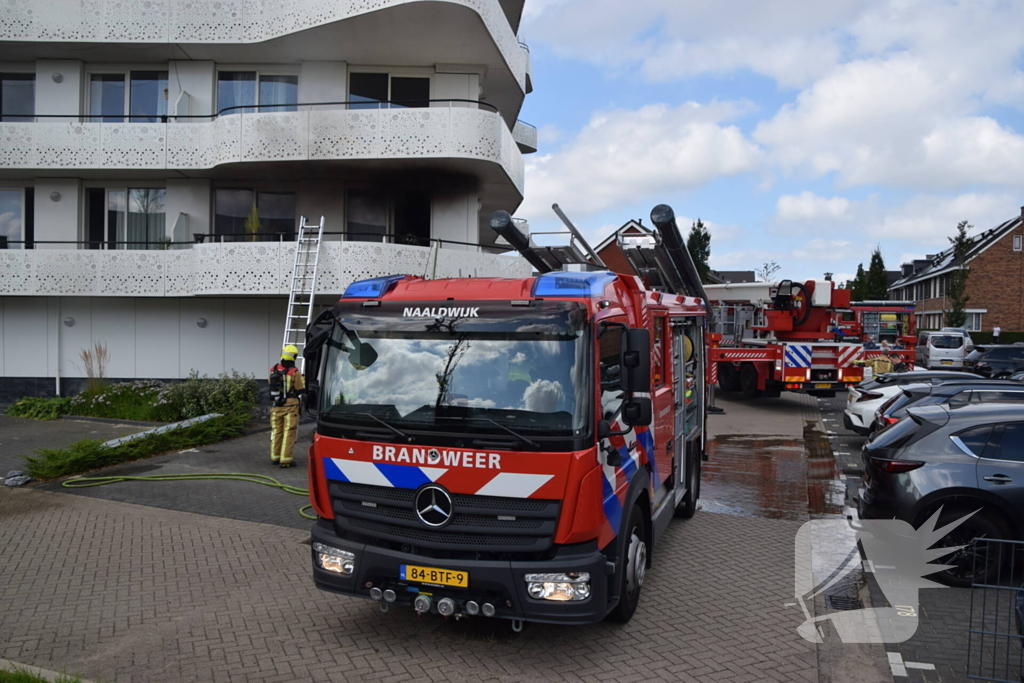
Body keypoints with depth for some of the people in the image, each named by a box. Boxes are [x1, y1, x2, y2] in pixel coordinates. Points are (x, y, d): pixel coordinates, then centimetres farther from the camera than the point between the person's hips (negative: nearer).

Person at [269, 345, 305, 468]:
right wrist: (302, 379, 7)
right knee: (288, 432, -1)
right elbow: (301, 389, -10)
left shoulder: (273, 370, 0)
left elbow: (271, 385, 13)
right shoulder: (294, 372, -16)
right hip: (290, 406, -5)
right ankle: (285, 459, -3)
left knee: (276, 431, 17)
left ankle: (275, 456, 27)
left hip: (276, 406, 5)